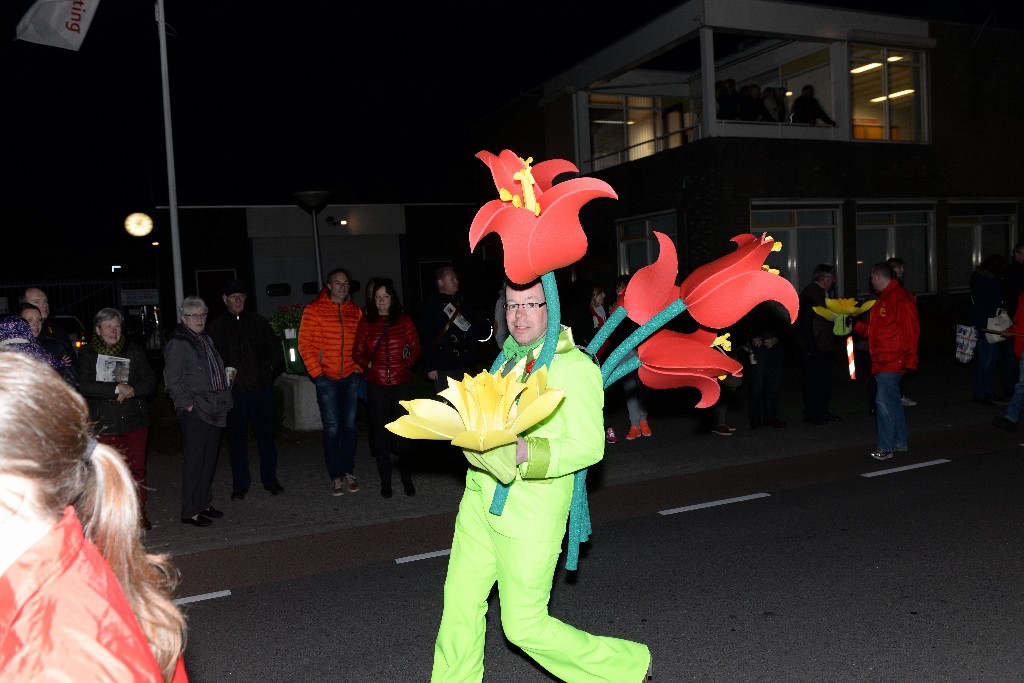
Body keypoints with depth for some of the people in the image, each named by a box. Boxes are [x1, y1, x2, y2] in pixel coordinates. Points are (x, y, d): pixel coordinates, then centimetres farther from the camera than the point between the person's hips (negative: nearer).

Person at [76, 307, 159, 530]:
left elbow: (150, 381, 4)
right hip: (104, 424, -2)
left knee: (137, 468, 5)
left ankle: (139, 514, 16)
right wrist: (116, 389, -18)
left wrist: (132, 390, -15)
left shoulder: (134, 351, 8)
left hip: (135, 421, 2)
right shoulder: (87, 355, 3)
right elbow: (83, 386, -10)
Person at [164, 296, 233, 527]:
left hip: (213, 410, 8)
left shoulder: (206, 339, 16)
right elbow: (172, 380, -13)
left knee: (209, 458, 14)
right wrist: (188, 404, -16)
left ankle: (204, 503, 25)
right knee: (194, 460, -4)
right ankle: (190, 512, 3)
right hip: (194, 412, -8)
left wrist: (223, 400, 15)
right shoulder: (178, 343, -10)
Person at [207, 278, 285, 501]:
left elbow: (275, 349, 15)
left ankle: (270, 479, 19)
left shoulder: (259, 322, 9)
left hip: (262, 388, 1)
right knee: (237, 439, 5)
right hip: (233, 391, -1)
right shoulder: (216, 327, 4)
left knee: (266, 436, 7)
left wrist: (270, 370, 4)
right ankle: (240, 485, 16)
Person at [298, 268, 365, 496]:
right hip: (327, 378, -3)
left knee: (350, 426, 7)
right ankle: (336, 476, 7)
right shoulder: (314, 310, -2)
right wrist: (316, 372, -8)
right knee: (332, 428, -2)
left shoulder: (356, 311, 9)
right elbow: (305, 344, -3)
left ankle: (349, 471, 18)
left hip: (351, 377, 3)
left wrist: (360, 367, 3)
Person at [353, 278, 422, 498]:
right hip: (376, 385, 1)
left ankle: (406, 477, 15)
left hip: (402, 383, -1)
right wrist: (369, 365, -5)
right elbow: (358, 353, 9)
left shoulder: (404, 321, 3)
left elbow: (416, 349, 8)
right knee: (380, 432, 6)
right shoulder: (366, 323, 5)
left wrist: (407, 363, -6)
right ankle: (385, 481, 16)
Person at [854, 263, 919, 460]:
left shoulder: (900, 298, -15)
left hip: (892, 361, -11)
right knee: (892, 401, 17)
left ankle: (885, 447, -5)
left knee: (884, 402, -10)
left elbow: (910, 331, -19)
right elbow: (872, 329, 23)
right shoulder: (884, 298, 17)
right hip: (882, 361, 11)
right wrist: (855, 324, 16)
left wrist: (910, 360, -20)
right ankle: (899, 442, 27)